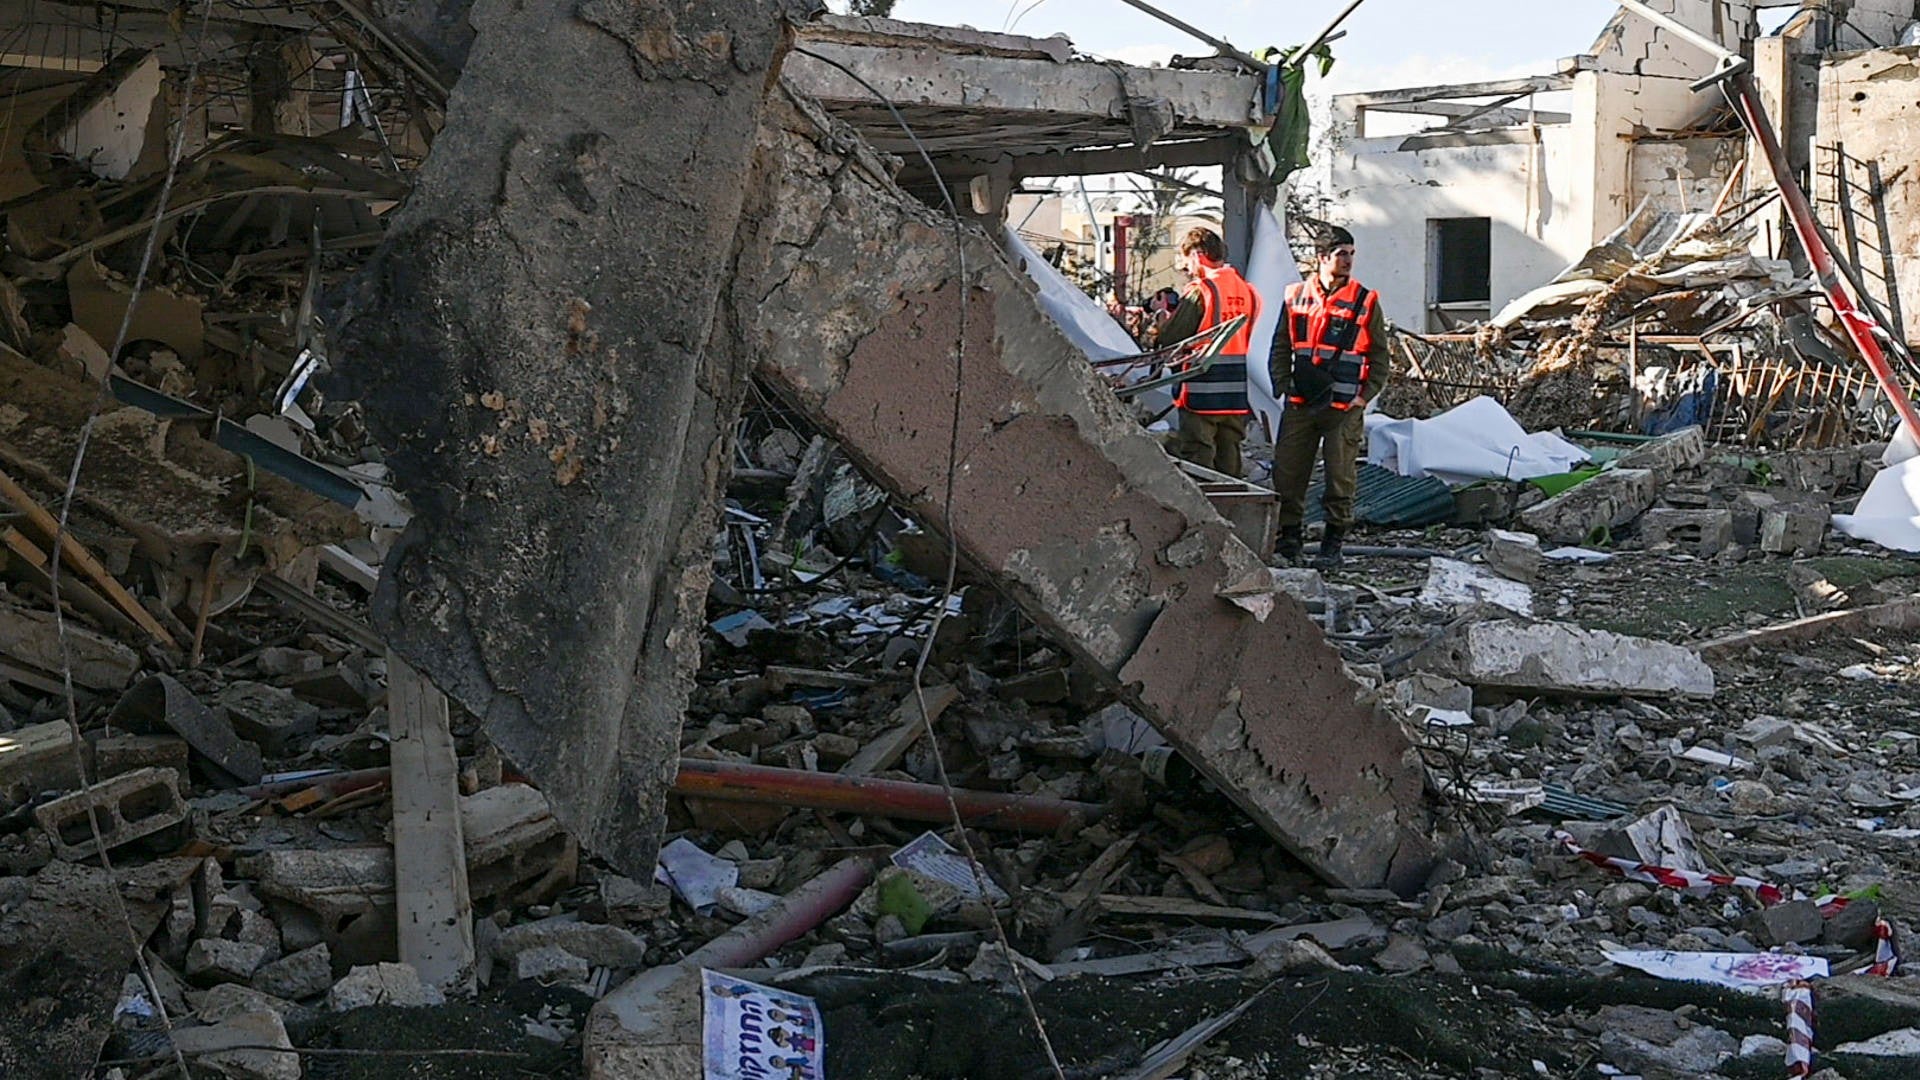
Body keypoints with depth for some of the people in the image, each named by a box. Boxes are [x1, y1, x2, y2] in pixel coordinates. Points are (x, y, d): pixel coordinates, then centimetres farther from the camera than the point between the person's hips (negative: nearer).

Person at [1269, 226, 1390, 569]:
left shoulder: (1366, 301, 1)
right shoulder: (1296, 296, 7)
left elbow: (1380, 356, 5)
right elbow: (1281, 347, 14)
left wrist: (1367, 395, -4)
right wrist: (1282, 384, 3)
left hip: (1345, 406, -2)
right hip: (1299, 403, 2)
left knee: (1340, 476, 2)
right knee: (1287, 472, 3)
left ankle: (1333, 543, 12)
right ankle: (1287, 536, 14)